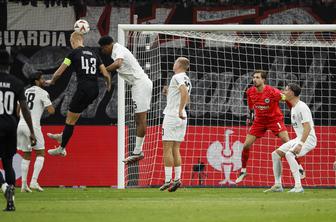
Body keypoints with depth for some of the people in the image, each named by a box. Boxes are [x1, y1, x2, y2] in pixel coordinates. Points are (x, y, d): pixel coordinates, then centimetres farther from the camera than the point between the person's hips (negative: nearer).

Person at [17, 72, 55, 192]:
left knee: (26, 155, 15)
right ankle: (34, 181, -8)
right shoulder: (43, 93, -2)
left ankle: (24, 184, 9)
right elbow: (51, 111, -8)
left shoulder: (25, 92, 18)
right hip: (33, 126, -6)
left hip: (21, 125, 6)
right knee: (40, 154, 5)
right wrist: (51, 106, 13)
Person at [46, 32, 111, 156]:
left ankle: (62, 148, 12)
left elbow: (59, 72, 2)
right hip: (95, 90, 7)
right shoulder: (93, 53, 14)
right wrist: (109, 85, 34)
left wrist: (51, 81, 23)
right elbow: (106, 74, 13)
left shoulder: (74, 53, -2)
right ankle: (63, 136, 41)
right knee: (76, 113, 29)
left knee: (70, 120, 5)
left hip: (83, 89, -7)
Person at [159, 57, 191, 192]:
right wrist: (169, 93, 27)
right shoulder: (187, 80, 16)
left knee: (167, 149, -6)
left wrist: (180, 111, -28)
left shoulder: (178, 77, -11)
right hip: (182, 118, 9)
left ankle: (168, 180, -10)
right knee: (176, 149, 10)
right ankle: (177, 179, 4)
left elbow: (185, 93, -28)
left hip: (172, 116, -9)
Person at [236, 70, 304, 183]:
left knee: (287, 142, -17)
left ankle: (299, 167, -3)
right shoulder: (250, 92, -8)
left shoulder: (272, 92, -24)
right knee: (246, 145, -3)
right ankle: (243, 171, 15)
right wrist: (250, 115, 20)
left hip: (274, 119, -4)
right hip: (259, 121, 4)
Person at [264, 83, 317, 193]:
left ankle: (298, 186, -32)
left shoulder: (301, 107, -17)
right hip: (299, 138, 10)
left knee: (289, 154, -32)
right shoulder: (293, 107, 14)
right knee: (275, 154, 8)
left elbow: (307, 127, -25)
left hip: (308, 138, -10)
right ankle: (278, 185, 13)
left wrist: (300, 144, -33)